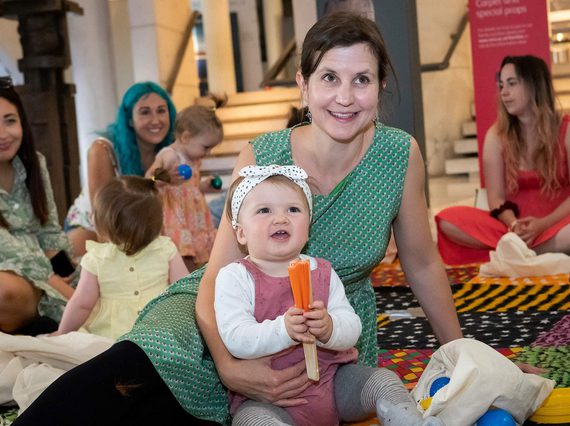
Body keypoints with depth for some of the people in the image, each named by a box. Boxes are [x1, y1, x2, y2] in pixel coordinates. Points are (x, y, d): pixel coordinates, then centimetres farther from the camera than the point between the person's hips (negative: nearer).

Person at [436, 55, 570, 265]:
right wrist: (514, 224, -25)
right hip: (516, 225, 2)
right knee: (448, 220, -24)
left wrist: (543, 225, -22)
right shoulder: (496, 135, 1)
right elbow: (496, 198, -4)